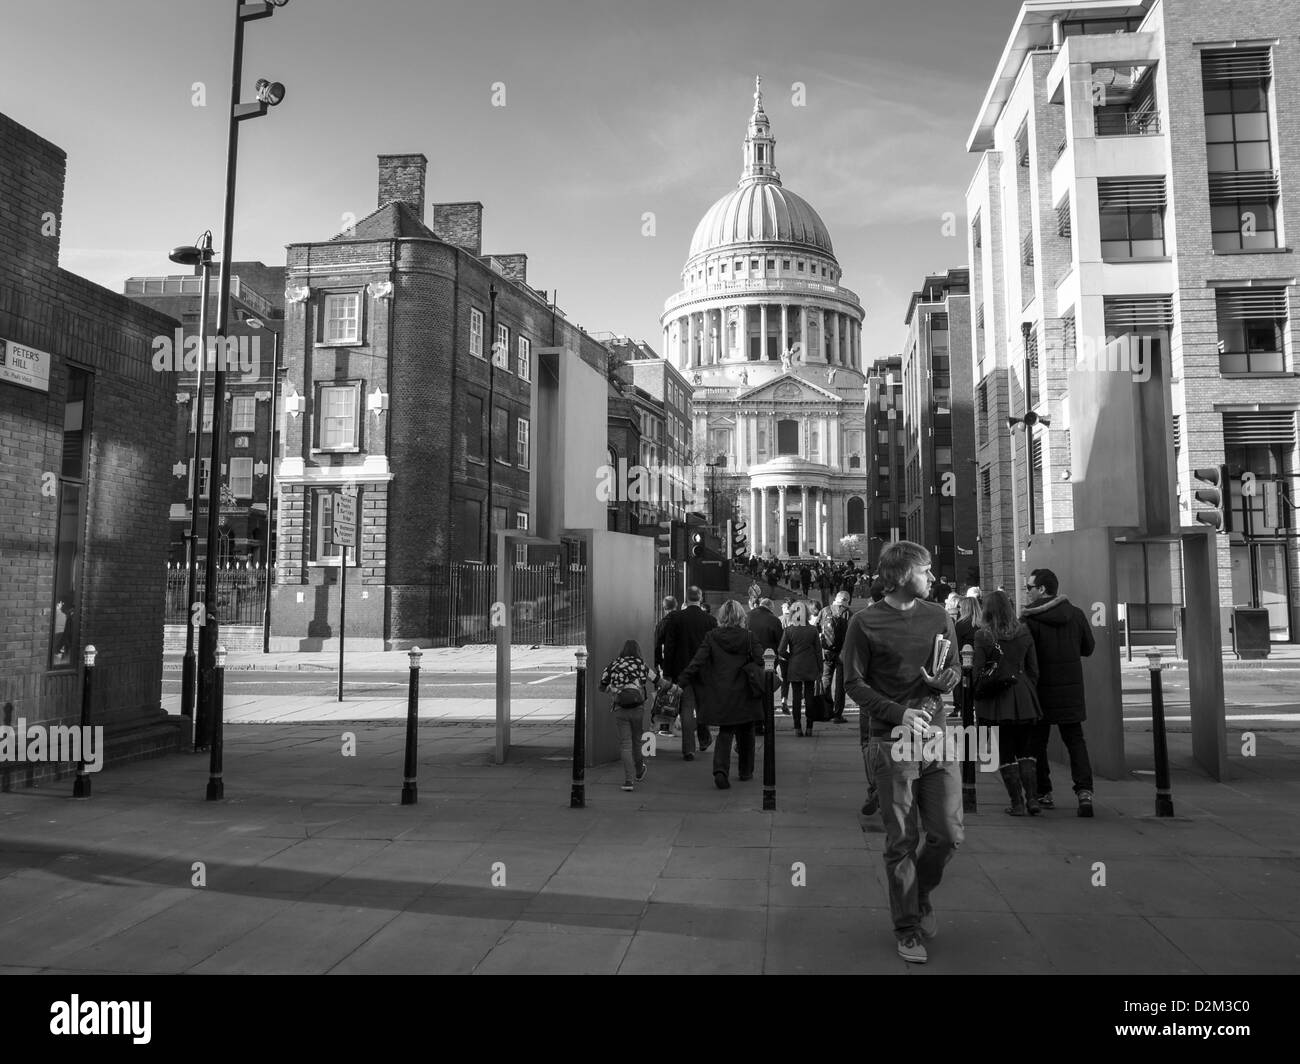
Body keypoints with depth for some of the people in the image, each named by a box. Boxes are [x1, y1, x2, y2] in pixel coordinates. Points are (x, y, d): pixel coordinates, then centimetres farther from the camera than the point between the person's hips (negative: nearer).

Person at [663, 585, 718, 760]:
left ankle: (688, 749, -3)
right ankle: (704, 739, 35)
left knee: (686, 708, 0)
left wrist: (668, 672, 1)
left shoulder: (676, 618, -7)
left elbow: (668, 647, -5)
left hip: (682, 670, -2)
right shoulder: (710, 620, -4)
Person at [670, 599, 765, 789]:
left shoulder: (712, 636, -4)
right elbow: (759, 663, -7)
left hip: (721, 694, 1)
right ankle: (745, 771, 27)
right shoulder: (748, 637, -5)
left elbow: (697, 661, -9)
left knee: (724, 733, 8)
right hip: (744, 695, 0)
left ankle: (720, 770, -12)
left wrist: (681, 682, -9)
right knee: (745, 733, 17)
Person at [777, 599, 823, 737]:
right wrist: (820, 668, 7)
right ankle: (809, 728, 12)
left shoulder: (788, 631, -9)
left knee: (797, 697, 6)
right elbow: (818, 651, 0)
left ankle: (798, 728, 6)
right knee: (810, 696, 9)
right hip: (810, 668, 1)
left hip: (794, 668, -1)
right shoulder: (813, 630, -5)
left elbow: (781, 651, -10)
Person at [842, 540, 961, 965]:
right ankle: (907, 929, 21)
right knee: (902, 841, 3)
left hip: (937, 737, 4)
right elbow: (854, 683, -5)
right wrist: (900, 714, -17)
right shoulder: (865, 623, -5)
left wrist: (943, 679, -11)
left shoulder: (938, 616, 8)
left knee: (949, 834, 4)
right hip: (891, 743, -4)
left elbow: (954, 671, 13)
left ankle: (922, 893, 34)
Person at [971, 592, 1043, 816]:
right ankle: (1030, 797, 7)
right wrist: (1030, 692, 18)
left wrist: (978, 697, 4)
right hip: (1023, 698, 3)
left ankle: (1017, 802, 9)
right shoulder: (1023, 633, 1)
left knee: (1005, 753, 6)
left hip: (996, 699, -3)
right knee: (1026, 751, 14)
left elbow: (978, 672, -9)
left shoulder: (982, 636, -11)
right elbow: (1033, 669, 6)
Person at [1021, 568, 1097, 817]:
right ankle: (1084, 790, -4)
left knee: (1037, 741, 9)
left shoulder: (1030, 618, -13)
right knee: (1075, 739, 10)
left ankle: (1043, 793, 14)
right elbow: (1089, 648, 11)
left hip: (1041, 687, -4)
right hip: (1072, 687, 4)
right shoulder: (1076, 614, 2)